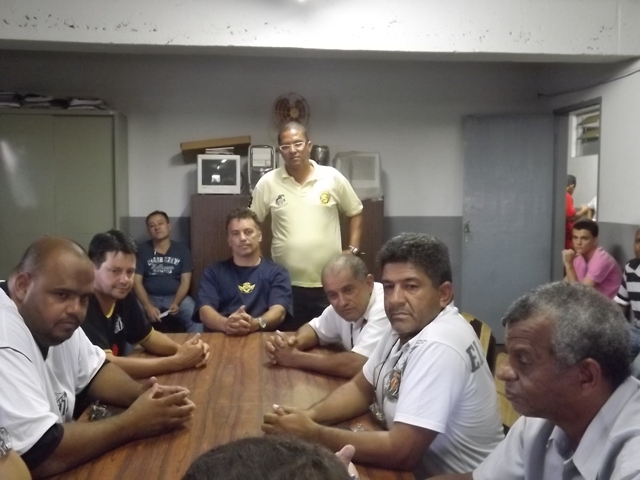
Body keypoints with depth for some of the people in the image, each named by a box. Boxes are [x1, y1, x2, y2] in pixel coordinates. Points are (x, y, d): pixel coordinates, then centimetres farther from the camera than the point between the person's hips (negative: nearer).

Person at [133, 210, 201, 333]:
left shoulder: (182, 249, 5)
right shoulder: (142, 250, 3)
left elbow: (185, 280, 1)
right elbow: (136, 281, -2)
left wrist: (176, 303, -17)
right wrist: (148, 306, -18)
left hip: (176, 296, 0)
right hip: (149, 297, 0)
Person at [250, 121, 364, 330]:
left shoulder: (333, 177, 0)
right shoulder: (267, 183, -1)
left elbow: (355, 213, 12)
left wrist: (353, 250, 4)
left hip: (330, 283, 0)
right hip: (287, 284, 0)